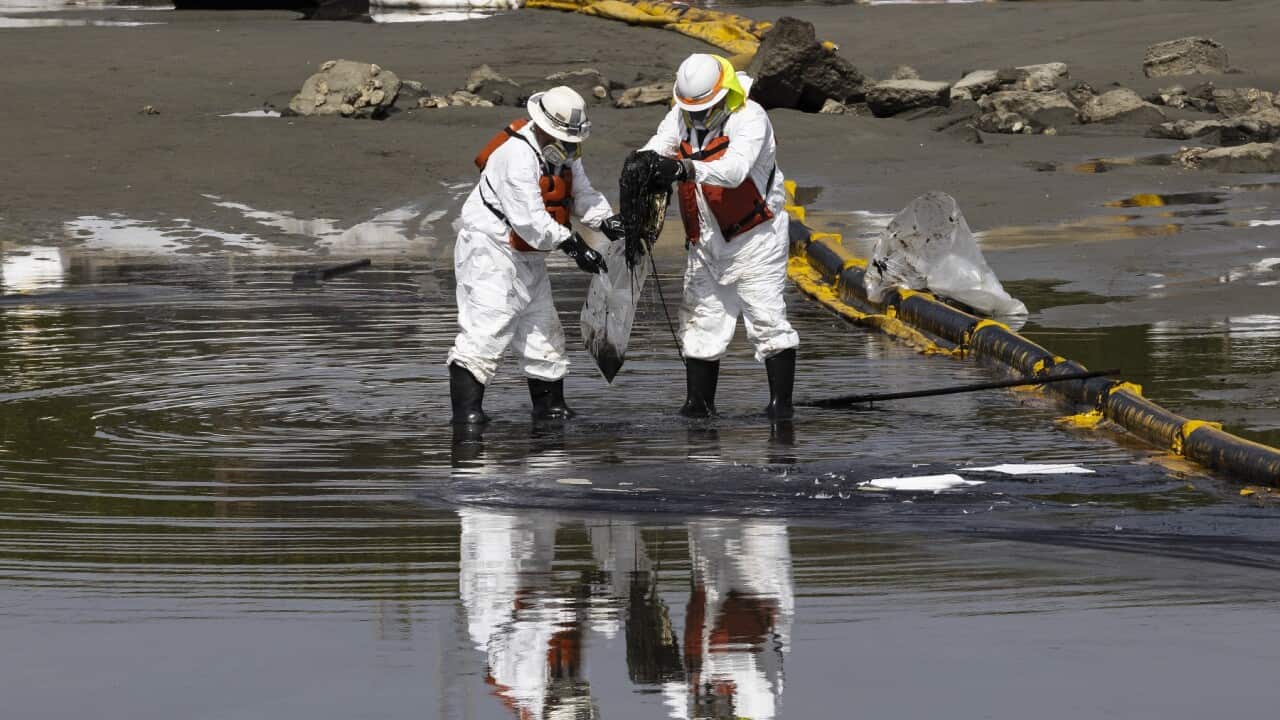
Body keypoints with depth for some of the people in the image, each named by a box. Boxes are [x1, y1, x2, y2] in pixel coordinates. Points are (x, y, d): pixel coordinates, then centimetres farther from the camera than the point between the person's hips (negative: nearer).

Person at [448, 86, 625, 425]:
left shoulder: (564, 154, 4)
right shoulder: (517, 155, -26)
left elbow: (582, 194, 5)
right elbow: (530, 220, -30)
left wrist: (606, 221, -15)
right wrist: (573, 245, -30)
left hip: (527, 256, 9)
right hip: (490, 248, -9)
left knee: (542, 327, 12)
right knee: (487, 325, -17)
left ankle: (549, 403, 24)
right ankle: (466, 407, -18)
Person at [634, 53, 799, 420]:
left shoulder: (750, 118, -19)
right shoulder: (681, 116, 3)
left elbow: (735, 169, -33)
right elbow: (659, 145, -10)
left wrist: (686, 169, -48)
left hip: (753, 237, -7)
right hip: (705, 242, 7)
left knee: (766, 318, -7)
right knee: (701, 321, 8)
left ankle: (781, 401, -3)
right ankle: (698, 402, 13)